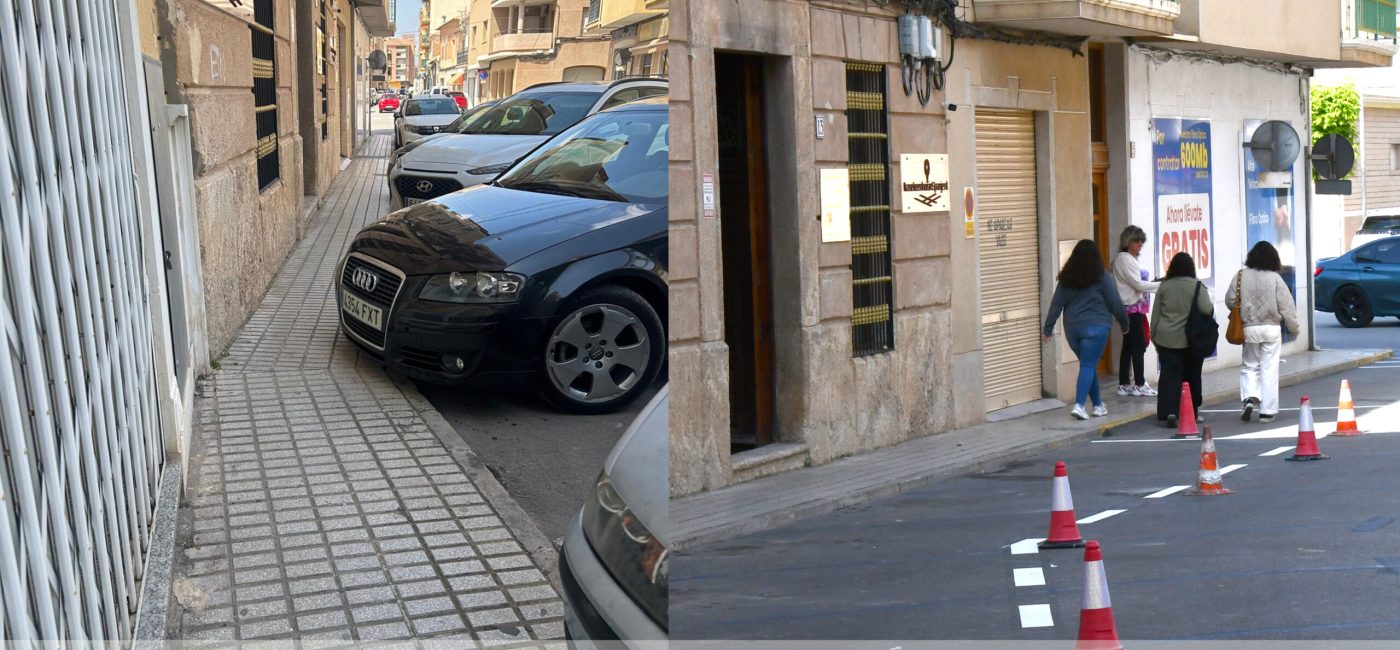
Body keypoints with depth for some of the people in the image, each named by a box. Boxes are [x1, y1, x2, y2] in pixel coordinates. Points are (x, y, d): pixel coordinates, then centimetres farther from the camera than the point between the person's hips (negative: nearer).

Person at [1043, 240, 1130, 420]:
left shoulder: (1066, 278, 6)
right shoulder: (1102, 278, -4)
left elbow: (1056, 304, 4)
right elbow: (1115, 304, -1)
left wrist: (1048, 328, 7)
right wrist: (1124, 323, 13)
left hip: (1072, 328, 4)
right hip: (1095, 327, -4)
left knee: (1089, 365, 16)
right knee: (1088, 366, -6)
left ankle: (1098, 405, 23)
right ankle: (1079, 405, -19)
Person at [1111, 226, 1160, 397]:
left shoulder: (1130, 259, 17)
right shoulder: (1124, 259, -12)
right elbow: (1138, 284, -17)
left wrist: (1152, 284, 5)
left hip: (1134, 307, 9)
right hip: (1132, 308, -9)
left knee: (1128, 346, 9)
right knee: (1139, 345, -6)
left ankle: (1124, 385, 12)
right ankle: (1139, 385, -1)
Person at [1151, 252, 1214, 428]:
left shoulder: (1164, 286, 4)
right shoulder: (1196, 286, -6)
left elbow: (1155, 314, 7)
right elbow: (1207, 310, -15)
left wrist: (1154, 337, 15)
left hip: (1166, 339, 2)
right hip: (1191, 339, -1)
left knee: (1169, 375, 0)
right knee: (1192, 376, 12)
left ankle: (1169, 412, -15)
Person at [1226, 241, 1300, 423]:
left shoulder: (1241, 276, -3)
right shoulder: (1275, 278, -7)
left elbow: (1229, 300, 0)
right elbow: (1286, 307, -4)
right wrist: (1294, 328, 7)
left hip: (1249, 328, 1)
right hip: (1272, 328, -1)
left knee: (1249, 366, 15)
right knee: (1269, 369, 4)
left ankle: (1249, 398, -8)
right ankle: (1267, 411, 5)